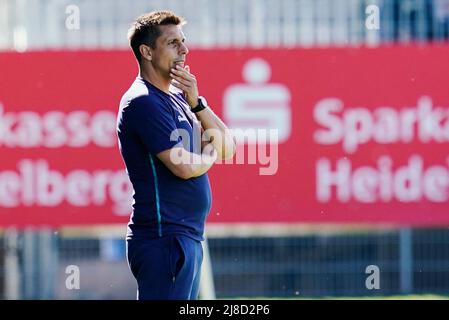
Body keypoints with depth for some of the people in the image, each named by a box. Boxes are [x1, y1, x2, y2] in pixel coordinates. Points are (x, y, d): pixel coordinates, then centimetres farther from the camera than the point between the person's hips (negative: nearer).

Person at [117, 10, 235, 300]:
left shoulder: (176, 98, 17)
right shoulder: (144, 102, -12)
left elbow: (228, 147, 11)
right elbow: (185, 167, -19)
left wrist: (196, 102, -1)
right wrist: (211, 151, 2)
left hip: (188, 238, 10)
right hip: (164, 240, -10)